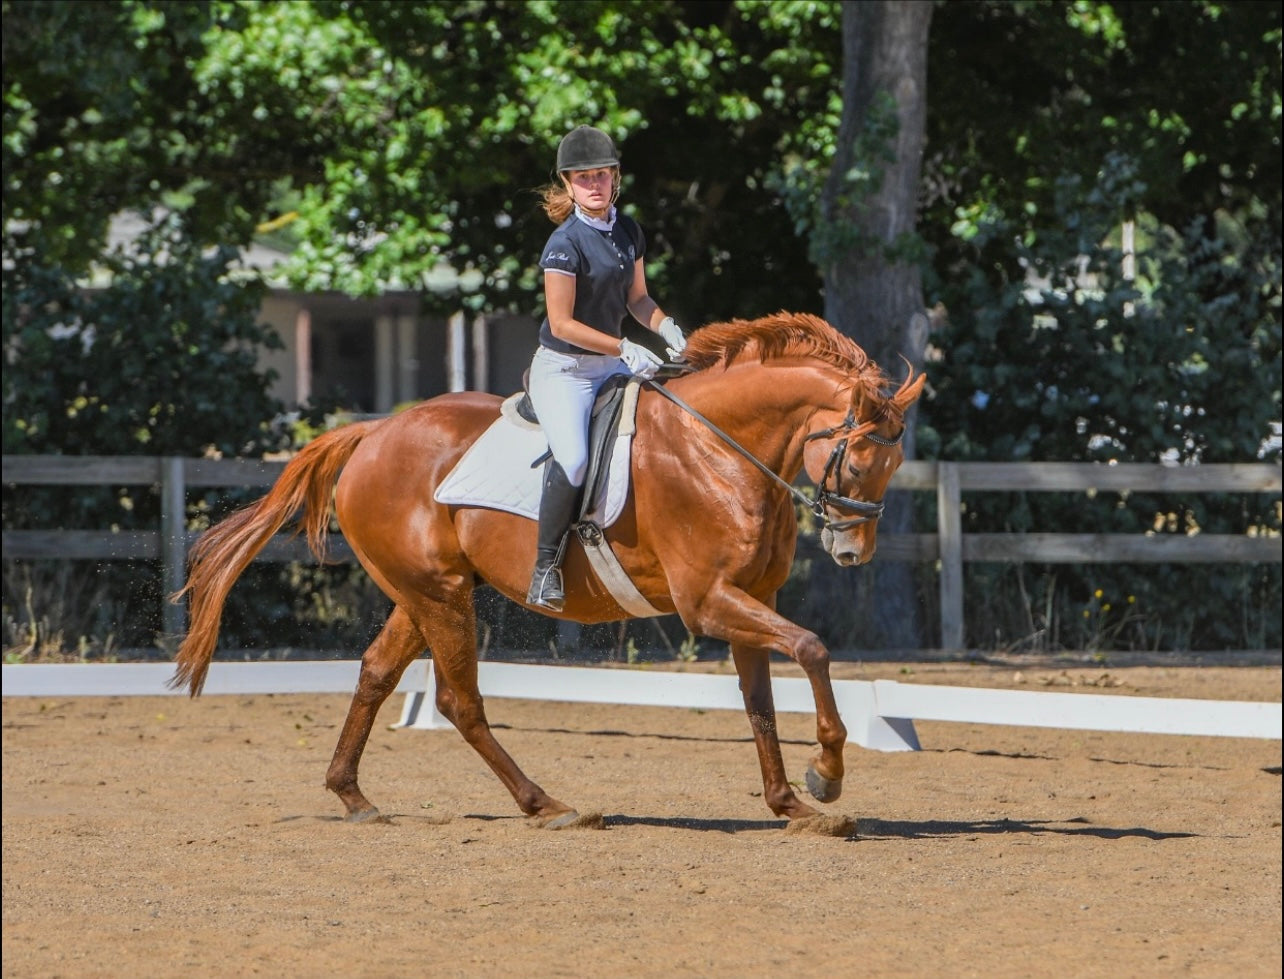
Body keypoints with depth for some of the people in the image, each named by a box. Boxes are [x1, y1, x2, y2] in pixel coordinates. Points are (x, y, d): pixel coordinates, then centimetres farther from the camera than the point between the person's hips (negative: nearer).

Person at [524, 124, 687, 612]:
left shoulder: (628, 231, 6)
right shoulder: (565, 243, -17)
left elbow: (636, 298, 17)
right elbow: (562, 323, -19)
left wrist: (664, 326, -4)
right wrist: (626, 349, -22)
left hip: (610, 367, 8)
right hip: (562, 370, -8)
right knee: (573, 459, -30)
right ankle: (546, 567, -17)